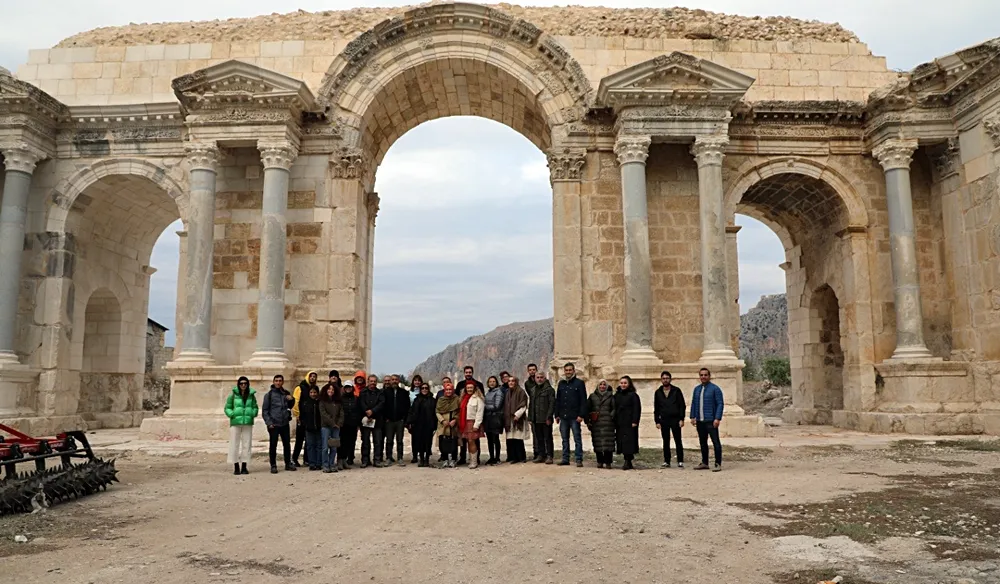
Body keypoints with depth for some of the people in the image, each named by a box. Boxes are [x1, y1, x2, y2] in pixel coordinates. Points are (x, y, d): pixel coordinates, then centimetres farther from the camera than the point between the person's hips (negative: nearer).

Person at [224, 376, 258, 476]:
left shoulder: (251, 395, 8)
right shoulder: (233, 395, 0)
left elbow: (255, 407, 15)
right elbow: (227, 408, 4)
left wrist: (253, 414, -2)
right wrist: (232, 415, -11)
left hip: (248, 423, 3)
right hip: (235, 423, -2)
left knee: (246, 444, 5)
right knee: (234, 445, -2)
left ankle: (244, 467, 14)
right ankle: (236, 467, 8)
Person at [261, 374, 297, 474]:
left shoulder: (286, 393, 10)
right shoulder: (269, 394, -3)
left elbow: (290, 406, 22)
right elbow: (265, 410, -4)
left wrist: (292, 400, 1)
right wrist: (269, 422, -13)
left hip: (285, 424, 4)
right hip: (274, 424, -4)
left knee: (287, 444, 10)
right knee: (273, 445, 1)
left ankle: (288, 463, 21)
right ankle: (273, 465, 9)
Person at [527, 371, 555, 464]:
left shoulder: (549, 389, -4)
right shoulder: (533, 390, 16)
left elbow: (552, 404, -10)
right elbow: (530, 405, 19)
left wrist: (549, 417, -16)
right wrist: (530, 418, 12)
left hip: (545, 419, -6)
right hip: (536, 419, 6)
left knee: (548, 438, 0)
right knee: (538, 438, 10)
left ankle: (549, 456, 4)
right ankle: (540, 455, 16)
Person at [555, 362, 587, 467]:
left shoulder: (579, 383, -2)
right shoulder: (561, 383, 14)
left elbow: (583, 400, -6)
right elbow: (557, 400, 16)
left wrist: (581, 415, -13)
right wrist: (557, 415, 10)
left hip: (575, 417, -5)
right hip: (563, 416, 5)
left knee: (577, 438, -2)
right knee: (565, 439, 9)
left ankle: (579, 459, 0)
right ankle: (565, 459, 15)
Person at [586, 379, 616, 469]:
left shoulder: (611, 396, 9)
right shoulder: (592, 396, 12)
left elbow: (614, 408, 5)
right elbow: (588, 409, 12)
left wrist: (611, 416, -9)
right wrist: (588, 421, 5)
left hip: (607, 423, -1)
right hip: (596, 424, 1)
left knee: (608, 442, -7)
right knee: (597, 443, 1)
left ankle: (608, 462, -1)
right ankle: (600, 462, 11)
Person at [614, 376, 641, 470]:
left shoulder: (633, 395, -2)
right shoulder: (617, 396, 14)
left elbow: (637, 409, -7)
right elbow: (615, 409, 16)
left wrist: (634, 421, -15)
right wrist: (614, 422, 9)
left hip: (629, 423, -6)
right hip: (620, 423, 6)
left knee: (628, 442, -9)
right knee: (622, 442, 4)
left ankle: (628, 462, -9)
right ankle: (628, 463, 10)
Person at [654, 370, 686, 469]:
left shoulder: (676, 390, 2)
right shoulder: (658, 392, 10)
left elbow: (682, 405, 0)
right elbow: (656, 408, 12)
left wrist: (681, 419, -8)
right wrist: (657, 421, 5)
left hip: (675, 419, -2)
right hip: (663, 420, 2)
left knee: (678, 441, 0)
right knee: (666, 442, 5)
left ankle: (680, 461, 5)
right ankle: (666, 461, 11)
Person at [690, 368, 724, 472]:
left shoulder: (715, 388, -4)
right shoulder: (697, 389, 14)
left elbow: (720, 404, -8)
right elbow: (693, 403, 18)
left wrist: (717, 418, -16)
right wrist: (693, 417, 10)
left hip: (711, 421, -6)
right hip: (699, 421, 6)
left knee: (716, 442, -4)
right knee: (702, 443, 12)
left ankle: (718, 464, 0)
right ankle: (704, 463, 20)